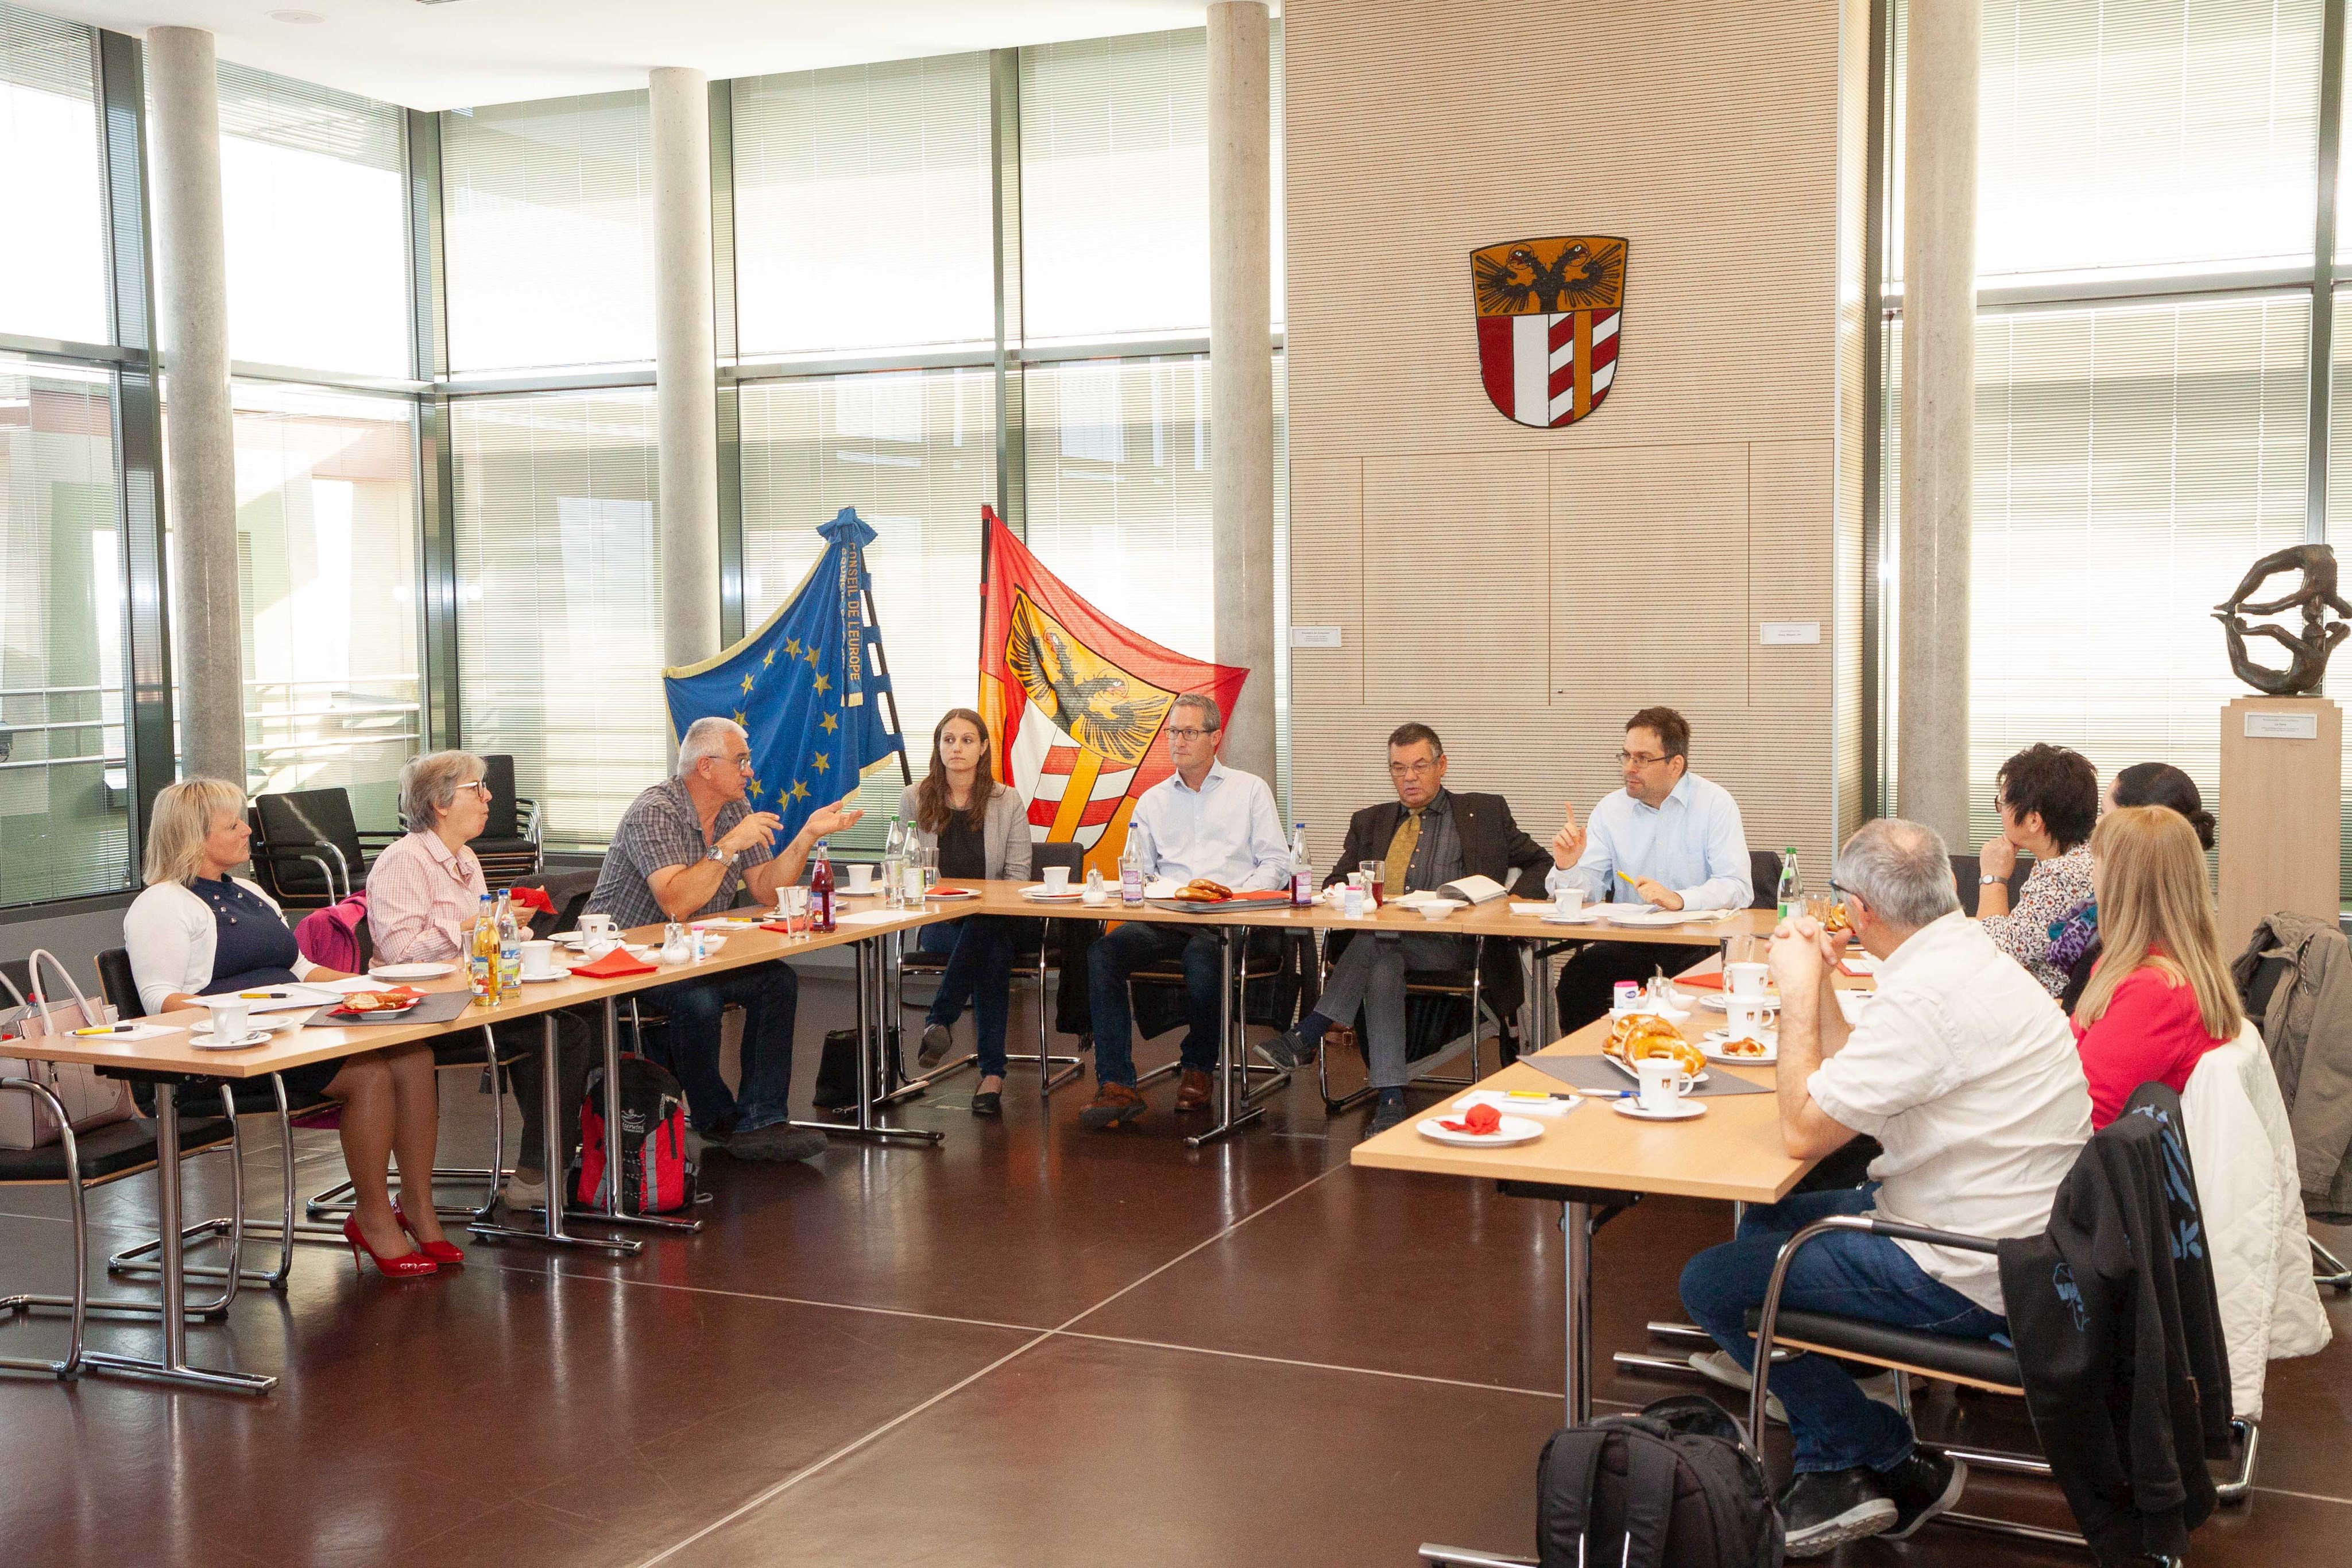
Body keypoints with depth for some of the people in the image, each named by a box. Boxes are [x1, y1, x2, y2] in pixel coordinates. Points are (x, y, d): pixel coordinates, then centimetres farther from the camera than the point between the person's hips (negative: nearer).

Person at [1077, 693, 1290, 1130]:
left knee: (1202, 954, -38)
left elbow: (1276, 864, 5)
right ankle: (1117, 1086, -28)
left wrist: (1235, 897, -12)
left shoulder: (1250, 790, 13)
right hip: (1164, 920, 3)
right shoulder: (1152, 801, 23)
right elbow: (1137, 873, 18)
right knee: (1102, 954, -26)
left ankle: (1198, 1070, -10)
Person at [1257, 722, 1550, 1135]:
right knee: (1382, 970, -34)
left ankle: (1309, 1034, -34)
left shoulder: (1486, 814, 17)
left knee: (1378, 940, -34)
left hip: (1449, 946, -3)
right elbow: (1335, 883, 23)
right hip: (1377, 939, 3)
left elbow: (1541, 865, 16)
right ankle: (1390, 1100, -38)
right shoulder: (1370, 822, 26)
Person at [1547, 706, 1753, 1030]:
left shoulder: (1715, 804, -3)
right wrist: (1568, 868, -14)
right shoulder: (1612, 807, 9)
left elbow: (1737, 887, -13)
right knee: (1577, 974, -25)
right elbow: (1588, 890, 8)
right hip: (1627, 940, 3)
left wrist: (1679, 899, -29)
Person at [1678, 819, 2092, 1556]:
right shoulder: (1970, 958, 7)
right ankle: (1832, 1469, 21)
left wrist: (1799, 992, -12)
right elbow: (1853, 1088, 13)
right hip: (1999, 1234, 11)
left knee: (1711, 1282, -5)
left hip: (1961, 1276, -11)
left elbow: (1803, 1130, -21)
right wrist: (1819, 984, 8)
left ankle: (1900, 1468, 10)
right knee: (1764, 1224, 23)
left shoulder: (1928, 993, -26)